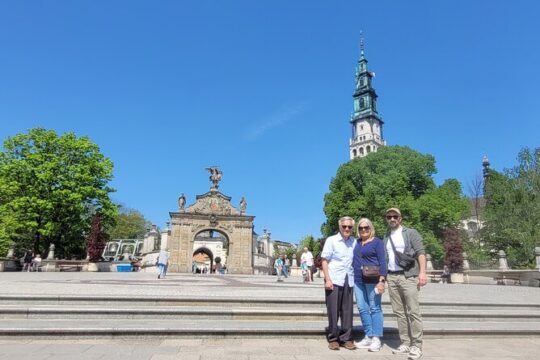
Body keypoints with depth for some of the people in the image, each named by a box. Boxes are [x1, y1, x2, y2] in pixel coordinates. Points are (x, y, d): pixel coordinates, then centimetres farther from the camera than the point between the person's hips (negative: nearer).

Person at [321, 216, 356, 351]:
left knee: (347, 311, 7)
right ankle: (333, 338, 16)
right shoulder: (331, 240, -2)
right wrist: (327, 279, -11)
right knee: (333, 311, 3)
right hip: (334, 280, -3)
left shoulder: (354, 242, 7)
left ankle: (346, 338, 19)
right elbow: (324, 261, -3)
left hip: (349, 280, 3)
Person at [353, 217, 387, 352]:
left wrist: (381, 280, -16)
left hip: (372, 279, -6)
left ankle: (376, 339, 7)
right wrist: (353, 277, 11)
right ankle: (368, 337, 17)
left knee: (374, 308, 0)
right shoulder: (356, 242, 13)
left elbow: (382, 262, -7)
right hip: (358, 280, 6)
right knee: (362, 308, 7)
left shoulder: (377, 241, -2)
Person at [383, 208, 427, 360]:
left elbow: (420, 252, -7)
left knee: (413, 311, -5)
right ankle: (405, 343, 14)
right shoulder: (386, 237, 15)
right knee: (399, 312, 7)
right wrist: (383, 277, 11)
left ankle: (416, 346, 2)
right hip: (391, 277, 5)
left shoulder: (411, 233, 2)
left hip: (408, 276, -5)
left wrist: (422, 272, -18)